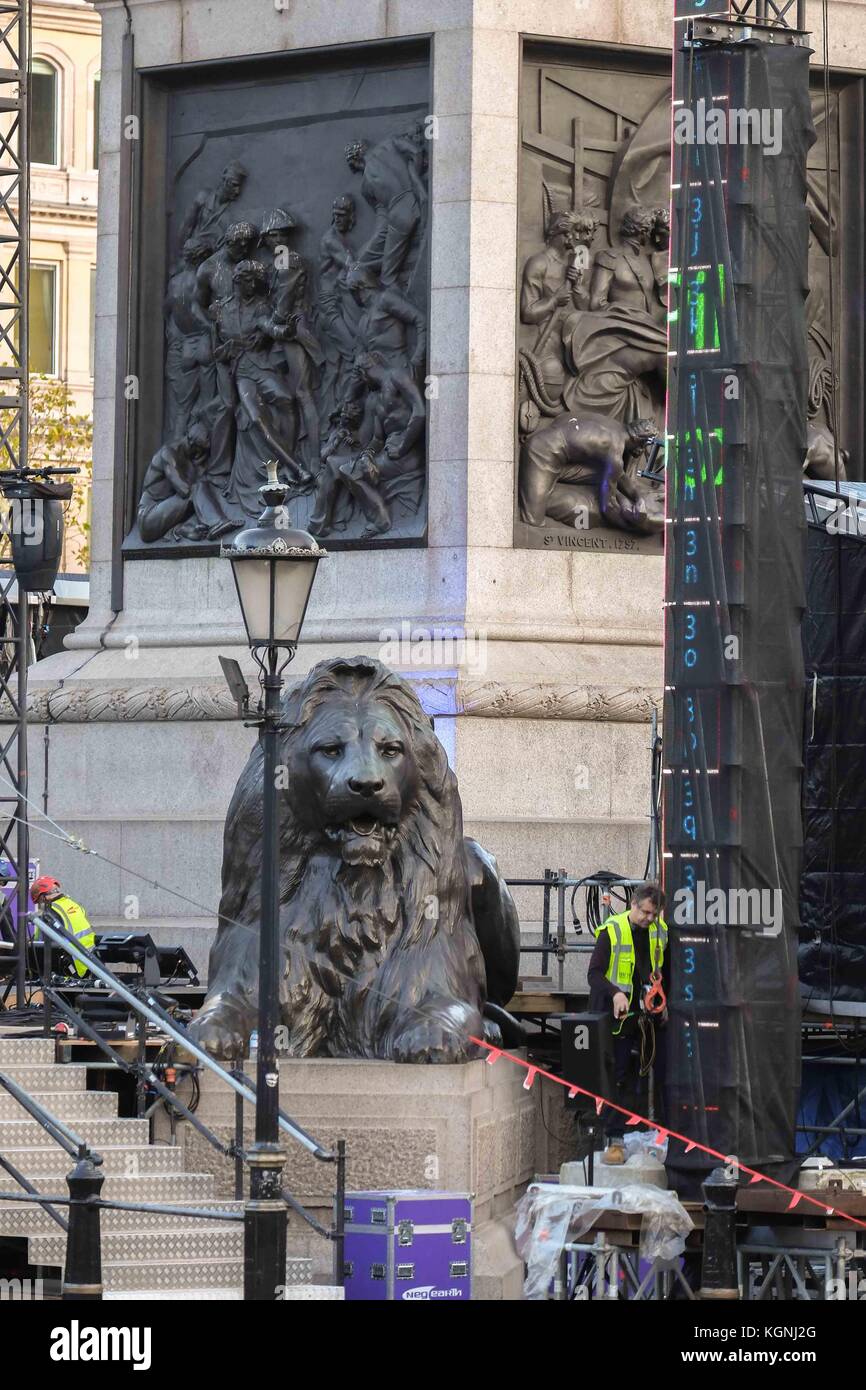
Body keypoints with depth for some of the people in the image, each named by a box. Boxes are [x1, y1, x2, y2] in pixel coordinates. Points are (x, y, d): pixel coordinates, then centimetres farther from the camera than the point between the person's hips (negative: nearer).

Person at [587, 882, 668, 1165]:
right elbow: (594, 974, -11)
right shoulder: (611, 932, -7)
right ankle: (614, 1140, -3)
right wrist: (615, 993, -27)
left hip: (648, 1018, 4)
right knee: (620, 1080, -5)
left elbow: (666, 972, 23)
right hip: (619, 1016, -4)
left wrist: (665, 1003, 14)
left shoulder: (660, 932, 8)